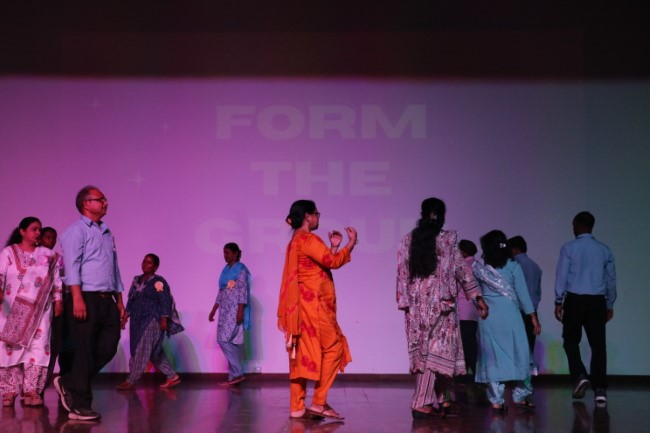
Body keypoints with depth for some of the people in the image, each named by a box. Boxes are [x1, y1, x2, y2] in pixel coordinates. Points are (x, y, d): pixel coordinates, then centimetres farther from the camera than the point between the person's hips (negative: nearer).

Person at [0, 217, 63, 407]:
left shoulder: (48, 255, 11)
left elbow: (56, 280, 11)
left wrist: (58, 300, 4)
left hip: (39, 309, 2)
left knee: (38, 347, -7)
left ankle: (31, 390, -7)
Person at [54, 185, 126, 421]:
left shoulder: (107, 233, 21)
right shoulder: (76, 231, -4)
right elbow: (72, 266, -14)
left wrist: (119, 300, 18)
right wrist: (77, 298, -23)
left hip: (107, 300, 8)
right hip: (87, 299, -8)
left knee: (107, 348, 6)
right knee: (85, 352, -3)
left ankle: (68, 383, 24)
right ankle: (79, 406, 4)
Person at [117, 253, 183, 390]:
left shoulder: (158, 282, -7)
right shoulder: (136, 280, 14)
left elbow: (165, 301, -12)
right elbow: (130, 300, 17)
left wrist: (164, 319, -17)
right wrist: (125, 316, 11)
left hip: (152, 321, -8)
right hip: (138, 321, 8)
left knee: (142, 351, -8)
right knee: (154, 352, 9)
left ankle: (130, 382, -7)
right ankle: (172, 376, 17)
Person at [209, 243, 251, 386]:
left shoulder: (241, 269, -6)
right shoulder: (226, 270, 16)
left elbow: (243, 291, -13)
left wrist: (240, 312, -20)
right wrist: (213, 310, 19)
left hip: (235, 310, -8)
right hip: (225, 310, 8)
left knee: (224, 340, -14)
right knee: (231, 342, 6)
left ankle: (237, 373, -8)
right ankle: (235, 375, 7)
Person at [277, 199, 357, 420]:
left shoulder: (297, 241, 21)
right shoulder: (307, 238, -11)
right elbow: (333, 262, -17)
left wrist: (334, 246, 19)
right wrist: (351, 243, -5)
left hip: (304, 306, 10)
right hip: (313, 305, -10)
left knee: (303, 354, 6)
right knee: (333, 348, -6)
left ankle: (298, 407, 4)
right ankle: (318, 402, -7)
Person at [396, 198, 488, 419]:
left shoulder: (408, 240, 4)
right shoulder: (448, 239, -5)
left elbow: (402, 274, 3)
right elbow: (462, 270, -2)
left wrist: (404, 302, 9)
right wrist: (477, 297, 5)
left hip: (416, 303, 4)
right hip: (440, 303, -4)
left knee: (422, 351, 11)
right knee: (436, 351, -2)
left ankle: (434, 401, 17)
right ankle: (422, 403, -8)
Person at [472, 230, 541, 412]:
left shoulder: (479, 269, 1)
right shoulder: (513, 266, -1)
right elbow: (522, 293, -2)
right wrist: (533, 317, 2)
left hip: (488, 317, 1)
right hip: (510, 315, -1)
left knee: (492, 357, 6)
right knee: (519, 355, 9)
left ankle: (497, 400, 5)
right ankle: (521, 396, 13)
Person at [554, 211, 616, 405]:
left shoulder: (569, 248, -2)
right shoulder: (604, 250, 9)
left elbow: (561, 277, -2)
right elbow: (611, 279, 13)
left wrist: (559, 302, 5)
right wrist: (609, 305, 21)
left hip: (575, 300, -2)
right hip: (597, 301, 2)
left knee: (571, 340, 13)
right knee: (598, 344, 2)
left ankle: (580, 376, -6)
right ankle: (600, 389, -2)